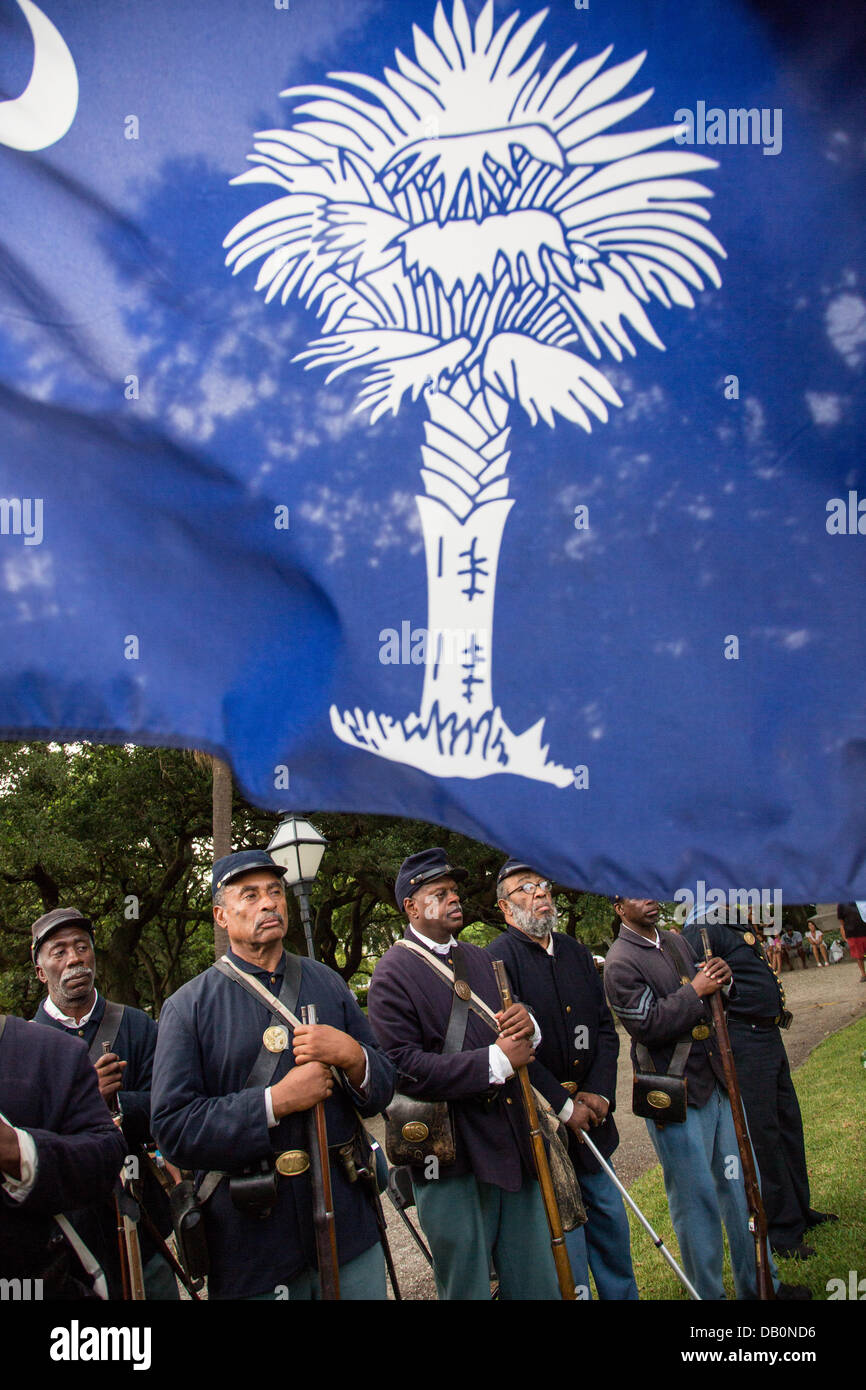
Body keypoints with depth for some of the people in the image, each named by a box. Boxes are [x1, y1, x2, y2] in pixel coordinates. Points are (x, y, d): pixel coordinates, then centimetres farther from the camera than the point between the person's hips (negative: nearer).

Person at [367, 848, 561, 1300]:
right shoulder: (393, 974, -9)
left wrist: (526, 1024, -2)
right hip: (453, 1160, -7)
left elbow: (514, 1040, 23)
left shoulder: (479, 958, 16)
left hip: (514, 1144, 7)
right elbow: (403, 1068, -20)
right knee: (467, 1288, 5)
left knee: (538, 1283, 13)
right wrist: (495, 1060, -20)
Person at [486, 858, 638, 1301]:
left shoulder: (575, 952, 12)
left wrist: (599, 1094, -3)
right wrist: (564, 1106, -15)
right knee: (564, 1235, 0)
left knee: (610, 1222, 15)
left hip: (590, 1114, 7)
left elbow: (605, 1027, 12)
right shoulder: (500, 958, -12)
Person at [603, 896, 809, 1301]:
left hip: (716, 1080, 8)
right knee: (697, 1200, 0)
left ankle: (759, 1285, 27)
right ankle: (707, 1293, 16)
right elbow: (648, 1025, -19)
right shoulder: (620, 962, -12)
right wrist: (694, 991, -17)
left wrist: (717, 977, 2)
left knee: (740, 1184, 14)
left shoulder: (675, 944, 14)